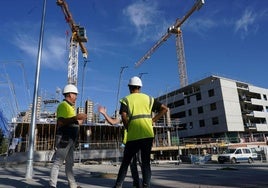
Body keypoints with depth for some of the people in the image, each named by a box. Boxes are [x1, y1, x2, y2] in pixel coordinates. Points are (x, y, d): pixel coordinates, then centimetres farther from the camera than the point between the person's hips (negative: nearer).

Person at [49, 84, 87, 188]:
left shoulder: (70, 106, 17)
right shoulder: (63, 105, -10)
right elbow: (60, 122, -22)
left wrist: (80, 120, 22)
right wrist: (76, 117, -24)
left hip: (70, 139, 10)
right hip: (64, 138, -10)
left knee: (69, 163, 13)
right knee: (58, 162, -5)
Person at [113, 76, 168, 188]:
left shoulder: (126, 99, 5)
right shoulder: (148, 98, 13)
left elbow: (124, 116, -11)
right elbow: (164, 109, 9)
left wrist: (128, 128, 4)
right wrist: (152, 120, 9)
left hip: (133, 135, -1)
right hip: (148, 134, 2)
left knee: (125, 162, 12)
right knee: (146, 162, 9)